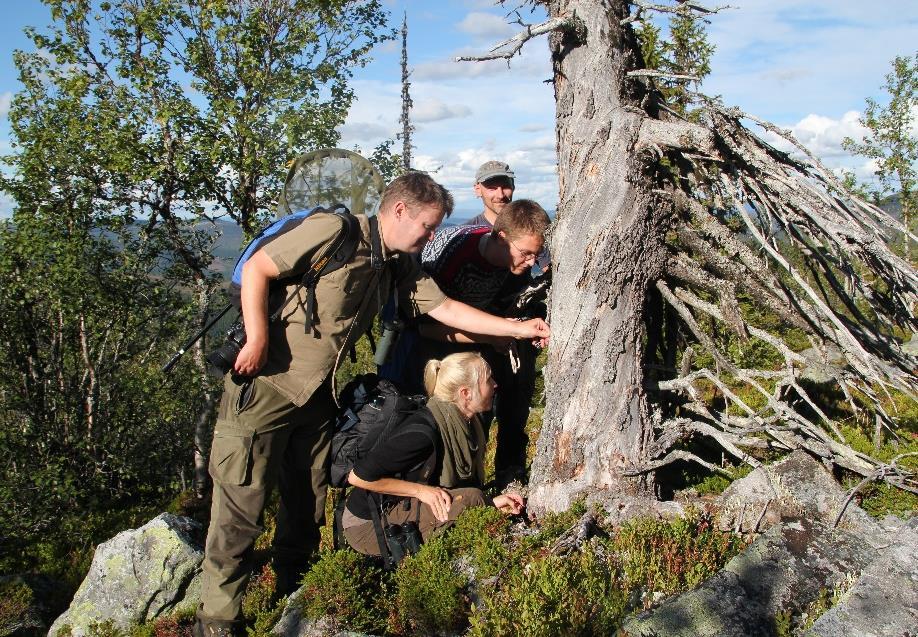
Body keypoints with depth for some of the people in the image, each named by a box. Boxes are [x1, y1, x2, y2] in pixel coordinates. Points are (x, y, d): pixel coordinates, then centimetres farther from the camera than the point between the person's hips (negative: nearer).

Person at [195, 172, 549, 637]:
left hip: (316, 393, 8)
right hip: (265, 384, -7)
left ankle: (292, 596, 35)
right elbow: (257, 268, -16)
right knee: (242, 502, -1)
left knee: (309, 500, 15)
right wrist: (258, 339, -21)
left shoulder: (399, 264, 6)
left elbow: (444, 308, 7)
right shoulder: (334, 233, -18)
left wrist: (517, 328, 5)